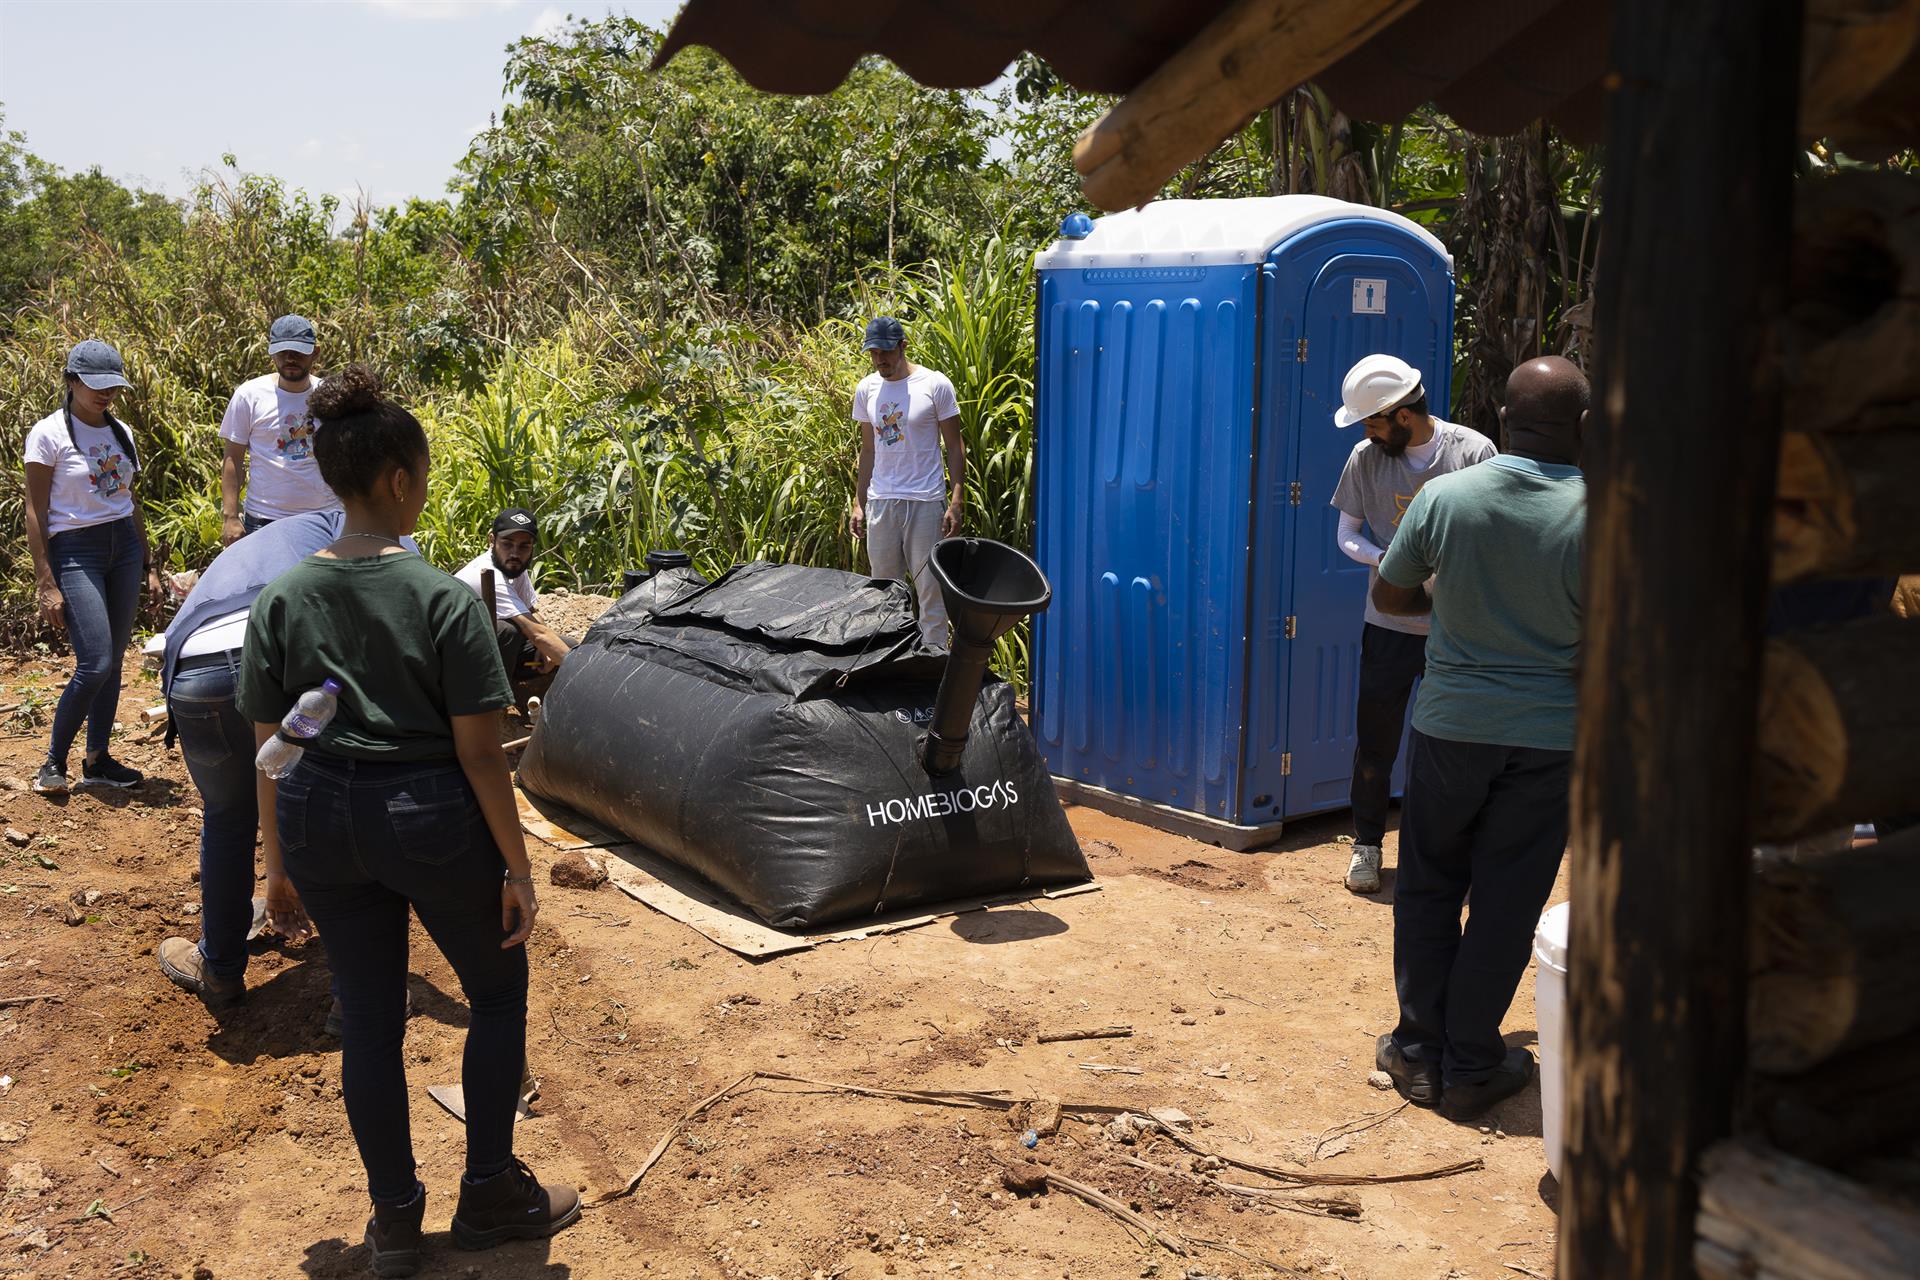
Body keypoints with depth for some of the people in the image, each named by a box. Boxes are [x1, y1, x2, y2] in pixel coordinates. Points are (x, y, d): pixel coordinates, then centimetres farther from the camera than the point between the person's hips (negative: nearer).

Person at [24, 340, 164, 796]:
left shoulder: (120, 432, 10)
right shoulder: (49, 434, -8)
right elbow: (35, 514, -8)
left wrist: (148, 565, 16)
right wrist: (45, 584, -12)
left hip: (124, 546, 6)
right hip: (75, 551, -6)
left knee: (113, 660, 7)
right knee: (95, 665, -12)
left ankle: (97, 760, 18)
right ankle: (54, 760, 7)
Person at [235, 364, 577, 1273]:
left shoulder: (282, 600, -2)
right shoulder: (443, 599, -15)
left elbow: (269, 750, 2)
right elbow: (479, 751, -14)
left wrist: (280, 864, 13)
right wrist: (517, 867, -5)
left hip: (321, 820, 4)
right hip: (431, 819, -4)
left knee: (368, 1018, 16)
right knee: (496, 989, 19)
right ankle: (491, 1194, 26)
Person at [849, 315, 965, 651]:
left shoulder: (935, 385, -5)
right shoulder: (866, 389, 8)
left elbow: (954, 447, -3)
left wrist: (956, 502, -10)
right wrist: (858, 504, 12)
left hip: (926, 502, -4)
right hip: (880, 501, 4)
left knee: (930, 589, -1)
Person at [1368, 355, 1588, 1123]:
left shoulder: (1444, 497, -8)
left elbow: (1389, 596, 3)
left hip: (1452, 723, 1)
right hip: (1551, 736, -1)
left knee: (1429, 888, 16)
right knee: (1505, 906, 9)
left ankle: (1421, 1050, 22)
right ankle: (1470, 1067, 18)